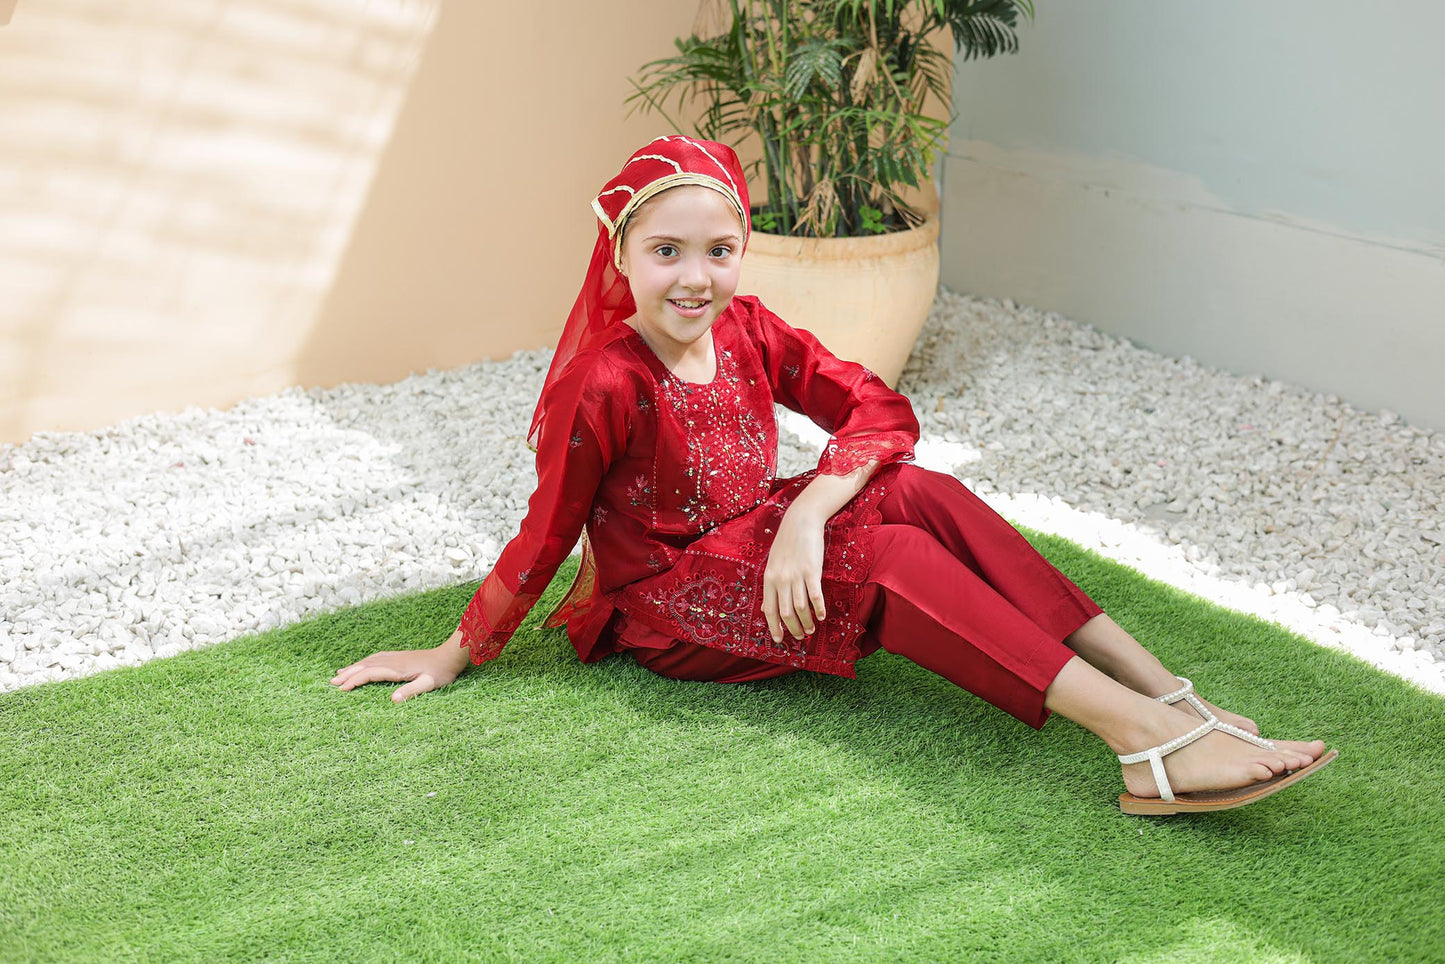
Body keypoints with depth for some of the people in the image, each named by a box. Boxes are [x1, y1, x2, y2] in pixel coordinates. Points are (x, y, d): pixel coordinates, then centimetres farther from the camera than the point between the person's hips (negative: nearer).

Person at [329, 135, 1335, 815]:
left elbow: (881, 409, -9)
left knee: (919, 491, -19)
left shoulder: (750, 331, -4)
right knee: (892, 557, -27)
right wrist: (455, 657, -5)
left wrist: (805, 515, -24)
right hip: (667, 609, -6)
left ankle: (1166, 695, -28)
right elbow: (548, 530, -12)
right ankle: (1152, 740, -40)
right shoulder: (606, 387, -21)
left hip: (762, 553, 6)